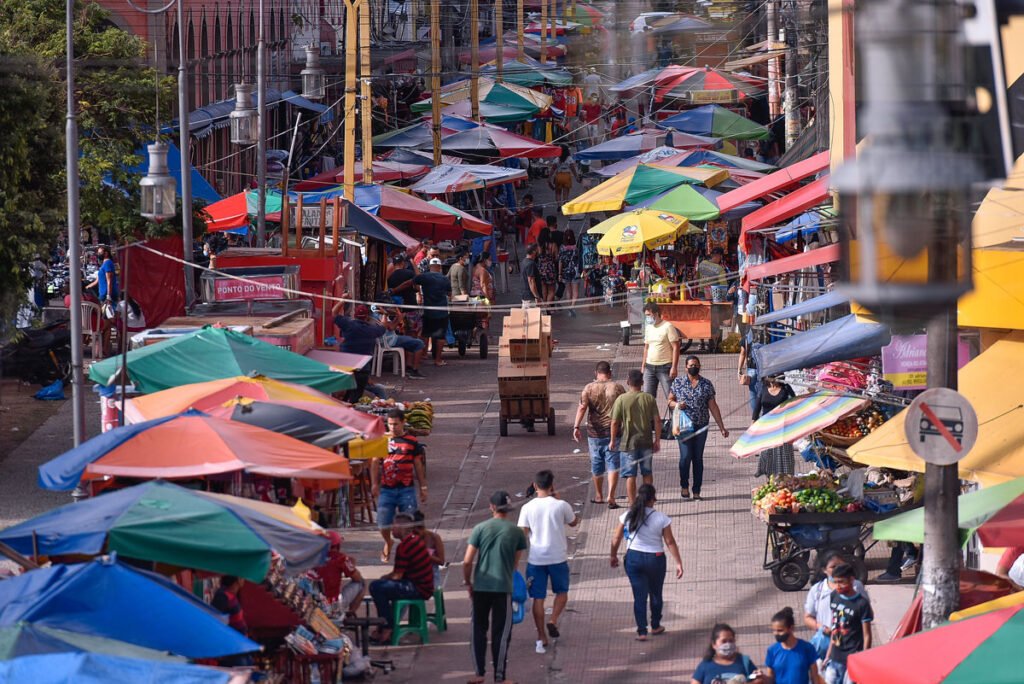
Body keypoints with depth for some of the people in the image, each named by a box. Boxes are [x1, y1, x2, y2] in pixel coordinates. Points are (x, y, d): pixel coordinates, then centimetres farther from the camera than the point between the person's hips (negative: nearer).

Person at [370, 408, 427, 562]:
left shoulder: (412, 442, 4)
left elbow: (418, 465, 8)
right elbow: (375, 463, 5)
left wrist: (423, 487, 7)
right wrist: (374, 484, -4)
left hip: (406, 488, -1)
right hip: (386, 489, 1)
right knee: (383, 523, 2)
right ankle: (388, 544, 31)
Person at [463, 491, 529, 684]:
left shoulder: (480, 529, -3)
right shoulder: (517, 532, -1)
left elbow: (467, 561, -5)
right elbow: (515, 563, 7)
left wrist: (468, 582, 9)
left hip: (480, 587, 1)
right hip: (503, 587, -1)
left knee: (478, 630, 13)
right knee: (500, 633, 5)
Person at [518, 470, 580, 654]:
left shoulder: (528, 508, -6)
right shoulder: (561, 506, -8)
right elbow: (574, 522, 12)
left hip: (535, 559, 1)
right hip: (558, 557, -1)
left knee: (538, 598, 8)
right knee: (562, 592, 20)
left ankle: (541, 637, 10)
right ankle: (553, 620, -2)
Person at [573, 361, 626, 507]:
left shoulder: (589, 388, -2)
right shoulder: (617, 388, -1)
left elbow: (582, 407, -14)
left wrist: (576, 426, -19)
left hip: (595, 432, 1)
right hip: (613, 432, -1)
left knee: (596, 466, 14)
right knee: (613, 465, -1)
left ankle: (599, 496, 27)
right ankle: (611, 496, -14)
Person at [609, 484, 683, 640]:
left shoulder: (628, 516, -7)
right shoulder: (661, 518, -13)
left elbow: (616, 539, 1)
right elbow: (670, 542, -8)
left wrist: (613, 556, 18)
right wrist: (678, 563, -1)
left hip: (633, 558, 1)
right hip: (655, 558, -1)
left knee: (639, 596, 7)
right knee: (656, 594, 20)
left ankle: (641, 631, 5)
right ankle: (655, 626, 34)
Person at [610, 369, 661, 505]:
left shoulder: (621, 400, -9)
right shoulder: (649, 399, -2)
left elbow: (615, 422, -8)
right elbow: (657, 421, -2)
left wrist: (613, 441, 4)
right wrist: (657, 440, 7)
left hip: (628, 443, -3)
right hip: (646, 441, 3)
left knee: (630, 475, 2)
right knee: (647, 473, 16)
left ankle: (632, 506, 2)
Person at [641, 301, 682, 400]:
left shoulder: (668, 327, -9)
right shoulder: (648, 328, 12)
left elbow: (675, 347, -11)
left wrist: (674, 367, -16)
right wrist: (643, 365, 15)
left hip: (664, 366, -7)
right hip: (650, 367, 7)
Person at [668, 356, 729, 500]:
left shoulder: (706, 384, 5)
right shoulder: (678, 383, 4)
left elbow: (713, 406, 7)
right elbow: (670, 400, 12)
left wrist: (722, 427, 4)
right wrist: (677, 405, -12)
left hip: (701, 426, 1)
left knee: (698, 458, 4)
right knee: (686, 456, -12)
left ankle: (696, 491, 9)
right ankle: (684, 486, 8)